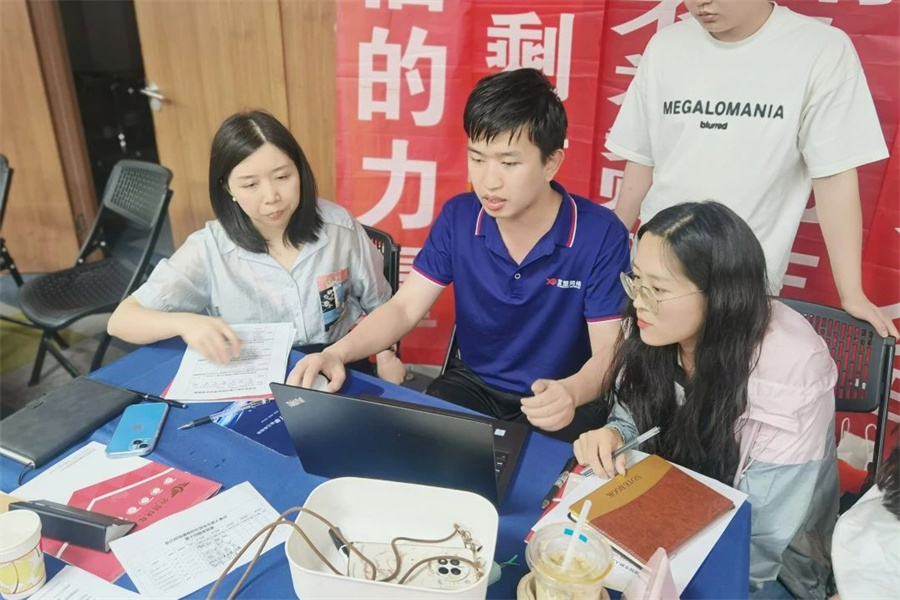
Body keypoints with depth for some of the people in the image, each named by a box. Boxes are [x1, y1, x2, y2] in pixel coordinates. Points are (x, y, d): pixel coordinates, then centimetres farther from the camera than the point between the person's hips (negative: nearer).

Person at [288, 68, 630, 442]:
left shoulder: (601, 236, -18)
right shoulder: (458, 218, -7)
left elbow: (609, 351, -18)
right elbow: (404, 308, -6)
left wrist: (572, 392, -42)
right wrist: (337, 353, -25)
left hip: (558, 403, -2)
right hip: (473, 383, 3)